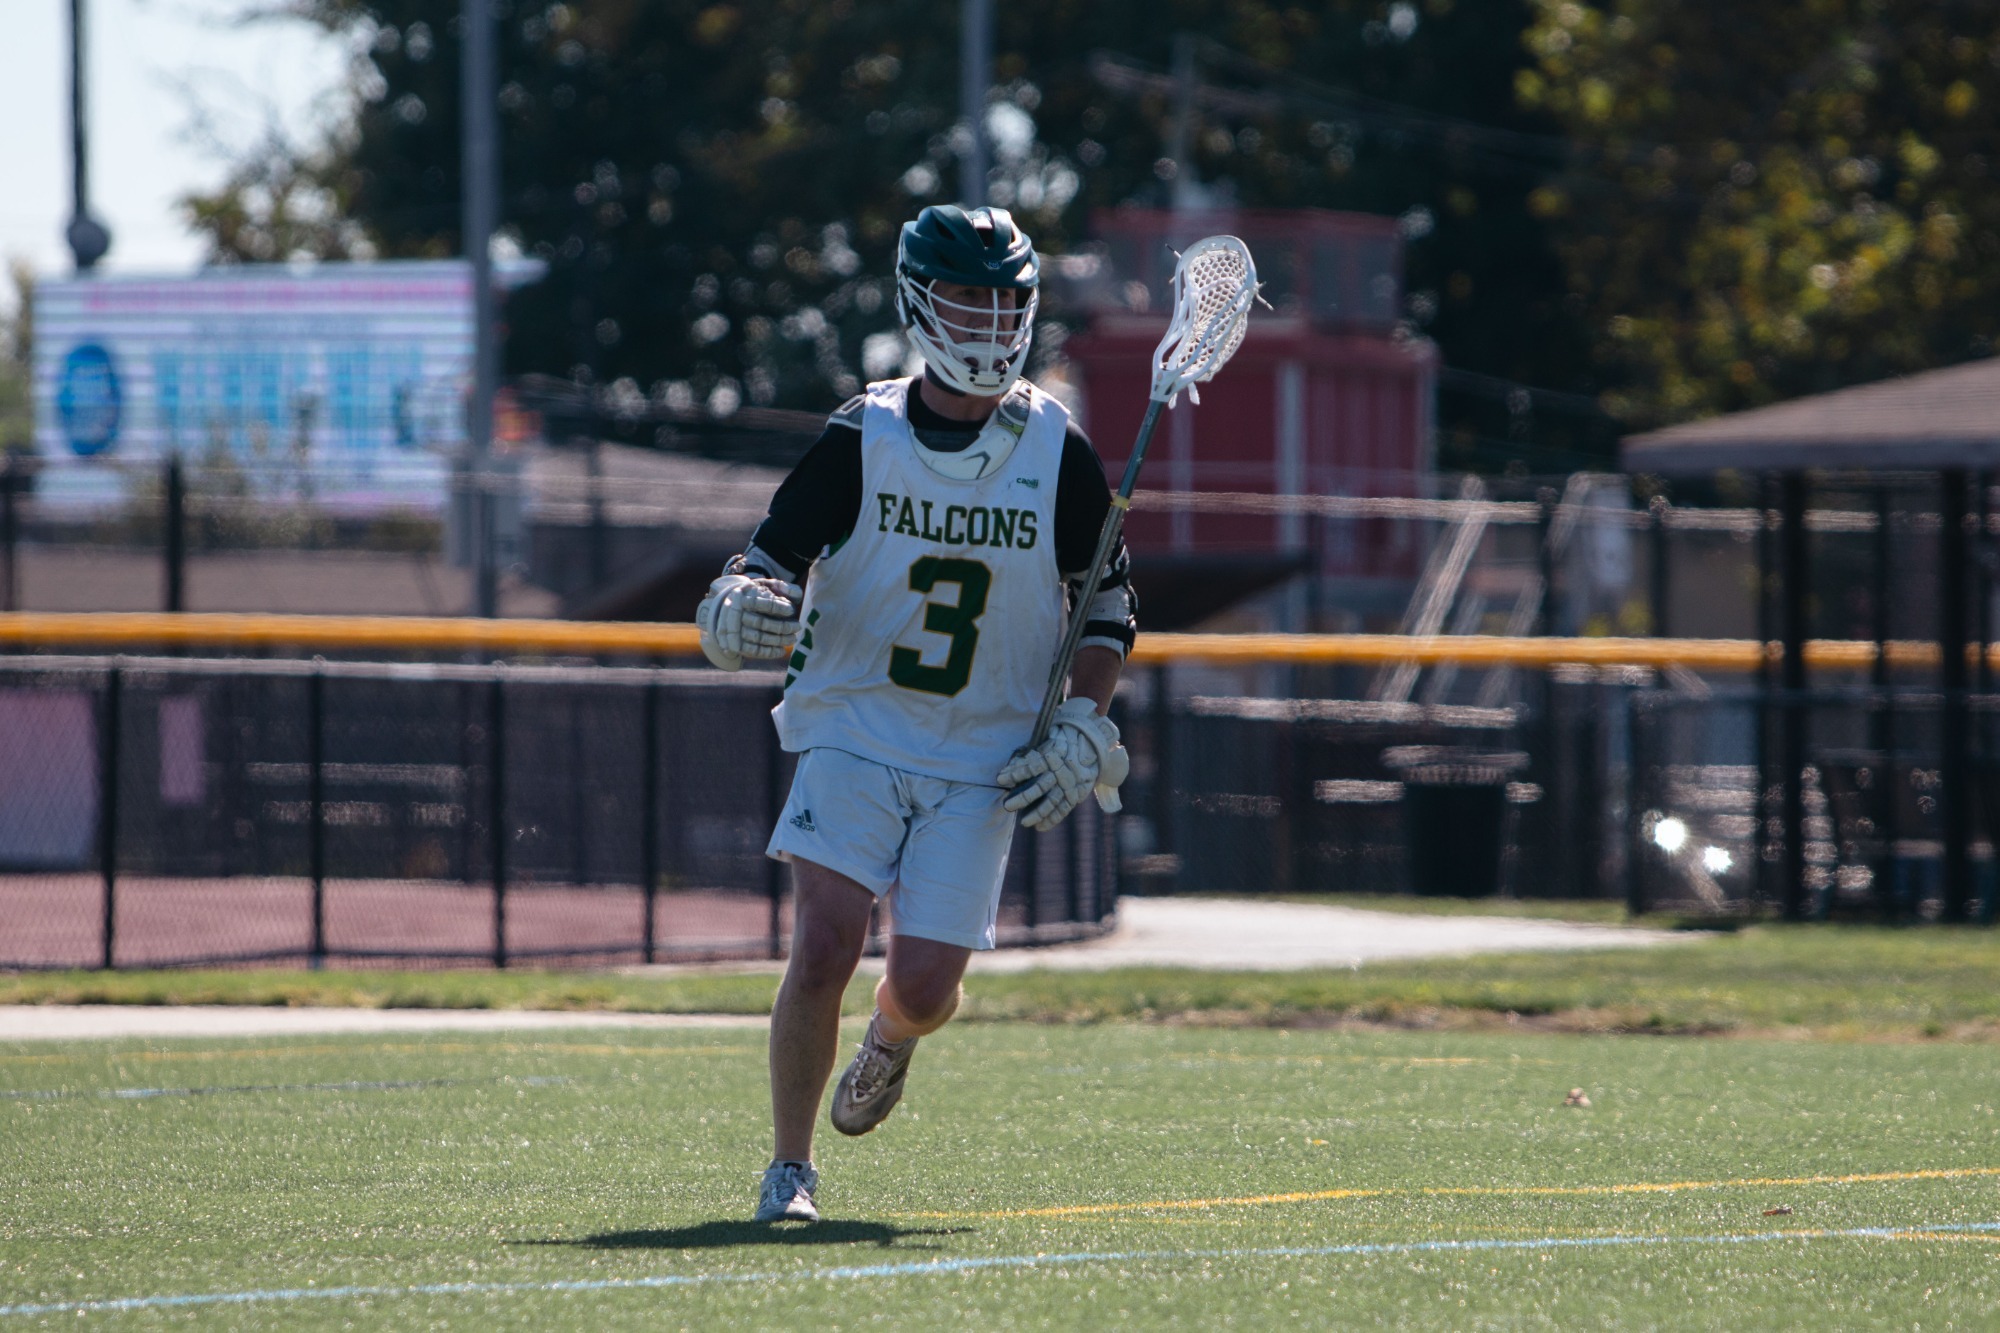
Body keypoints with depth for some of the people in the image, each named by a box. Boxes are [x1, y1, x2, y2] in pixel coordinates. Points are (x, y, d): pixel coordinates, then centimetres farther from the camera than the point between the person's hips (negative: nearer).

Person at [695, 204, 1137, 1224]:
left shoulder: (1060, 455, 1)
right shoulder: (857, 441, -3)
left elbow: (1109, 605, 10)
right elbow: (765, 566, -1)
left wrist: (1081, 733, -2)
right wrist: (739, 613, -26)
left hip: (984, 763, 1)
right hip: (854, 734, -1)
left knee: (923, 986, -7)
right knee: (823, 951, -18)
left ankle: (890, 1042, 32)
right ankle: (789, 1169, -1)